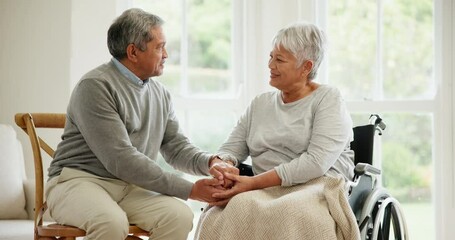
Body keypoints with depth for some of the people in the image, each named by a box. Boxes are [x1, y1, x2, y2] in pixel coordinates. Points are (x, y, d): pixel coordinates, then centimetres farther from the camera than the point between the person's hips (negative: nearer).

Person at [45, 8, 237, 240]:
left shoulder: (160, 93, 10)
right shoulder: (95, 86, -14)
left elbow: (176, 146, 14)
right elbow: (120, 160, -21)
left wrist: (211, 162, -9)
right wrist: (190, 190, -20)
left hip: (131, 187, 6)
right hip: (79, 179, -6)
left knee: (179, 216, -23)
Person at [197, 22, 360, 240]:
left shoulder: (328, 99, 1)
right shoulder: (260, 103, 18)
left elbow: (316, 162, -13)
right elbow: (231, 149, 16)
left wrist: (255, 182, -19)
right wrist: (221, 167, -10)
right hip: (264, 192, 4)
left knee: (288, 220, -39)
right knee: (217, 220, -30)